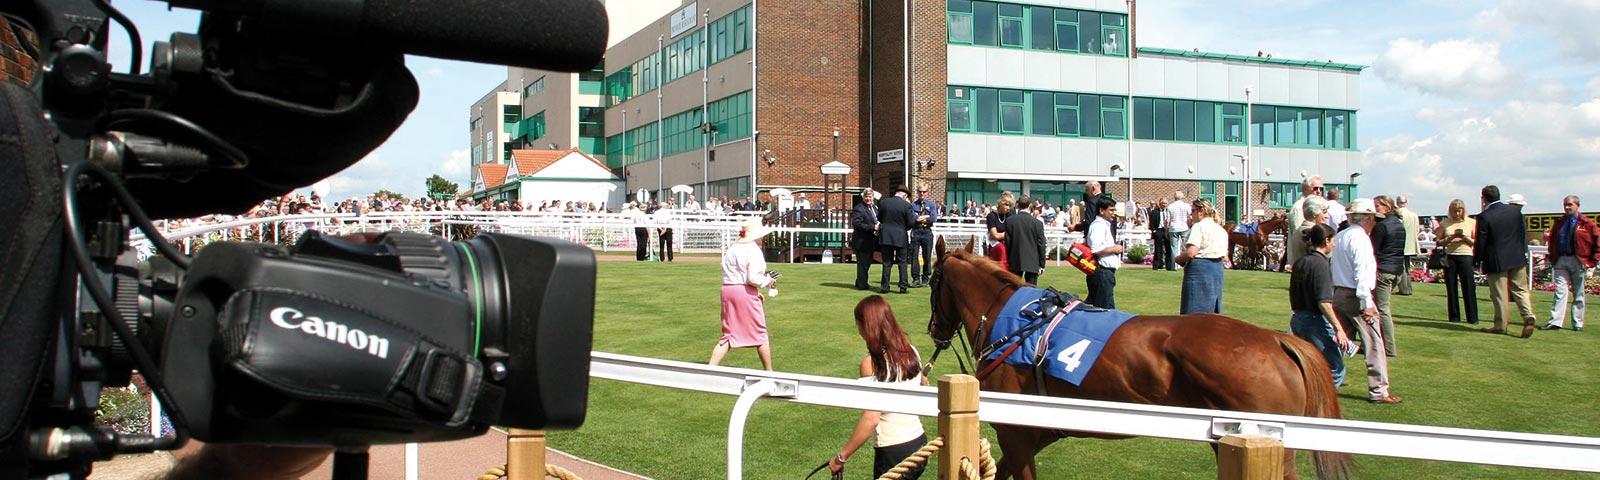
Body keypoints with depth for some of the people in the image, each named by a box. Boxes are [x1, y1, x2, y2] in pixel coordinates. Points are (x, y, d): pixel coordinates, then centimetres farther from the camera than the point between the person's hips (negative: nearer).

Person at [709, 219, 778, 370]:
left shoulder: (731, 248, 14)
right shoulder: (753, 250, -9)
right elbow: (753, 278, -19)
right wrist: (769, 282, -1)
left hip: (727, 290, 7)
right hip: (745, 291, -7)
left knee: (728, 334, 10)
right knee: (760, 334, 7)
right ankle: (769, 372, 16)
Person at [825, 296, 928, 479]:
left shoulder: (871, 363, -16)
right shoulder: (911, 352, 2)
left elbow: (871, 419, -21)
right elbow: (924, 383, 22)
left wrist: (841, 457, -14)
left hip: (893, 452, -7)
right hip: (919, 443, 7)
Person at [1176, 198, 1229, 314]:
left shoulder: (1198, 227, -10)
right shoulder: (1221, 230, 15)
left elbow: (1190, 253, -21)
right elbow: (1224, 254, 18)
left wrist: (1178, 259, -2)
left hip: (1199, 269, -8)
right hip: (1218, 268, 8)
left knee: (1194, 312, -5)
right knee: (1213, 311, 13)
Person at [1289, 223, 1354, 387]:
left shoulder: (1299, 263, 10)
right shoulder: (1320, 263, -15)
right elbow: (1324, 302, -22)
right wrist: (1338, 329, -20)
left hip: (1298, 320, 9)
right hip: (1316, 321, -9)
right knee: (1336, 369, 0)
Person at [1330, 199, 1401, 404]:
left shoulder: (1339, 236, 12)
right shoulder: (1360, 238, -14)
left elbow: (1331, 266, 16)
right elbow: (1361, 273, -20)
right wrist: (1367, 303, -21)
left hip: (1338, 293, 9)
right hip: (1355, 297, -9)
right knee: (1374, 344, -4)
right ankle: (1378, 391, -3)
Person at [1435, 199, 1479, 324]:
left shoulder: (1472, 222, 5)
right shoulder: (1445, 223, 7)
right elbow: (1438, 242, 7)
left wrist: (1464, 237, -14)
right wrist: (1450, 238, -11)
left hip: (1466, 256, -2)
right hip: (1450, 257, 2)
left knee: (1469, 287, -4)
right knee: (1451, 288, 4)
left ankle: (1472, 318, 1)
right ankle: (1454, 317, 12)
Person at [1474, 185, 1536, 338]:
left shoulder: (1484, 217, -15)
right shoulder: (1515, 211, 1)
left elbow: (1480, 242, -11)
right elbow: (1524, 233, 8)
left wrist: (1477, 261, 1)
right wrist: (1523, 251, 18)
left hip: (1496, 261, -4)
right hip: (1517, 258, 5)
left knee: (1500, 295, 3)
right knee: (1520, 290, 12)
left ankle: (1500, 325, 10)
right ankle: (1528, 317, -6)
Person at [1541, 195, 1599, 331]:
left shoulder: (1587, 223, 0)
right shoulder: (1559, 223, 10)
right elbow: (1552, 240, 18)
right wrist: (1551, 257, 1)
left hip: (1579, 262, -2)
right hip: (1561, 261, 2)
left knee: (1578, 294, 6)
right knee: (1560, 291, -6)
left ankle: (1577, 324, 13)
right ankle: (1555, 321, -11)